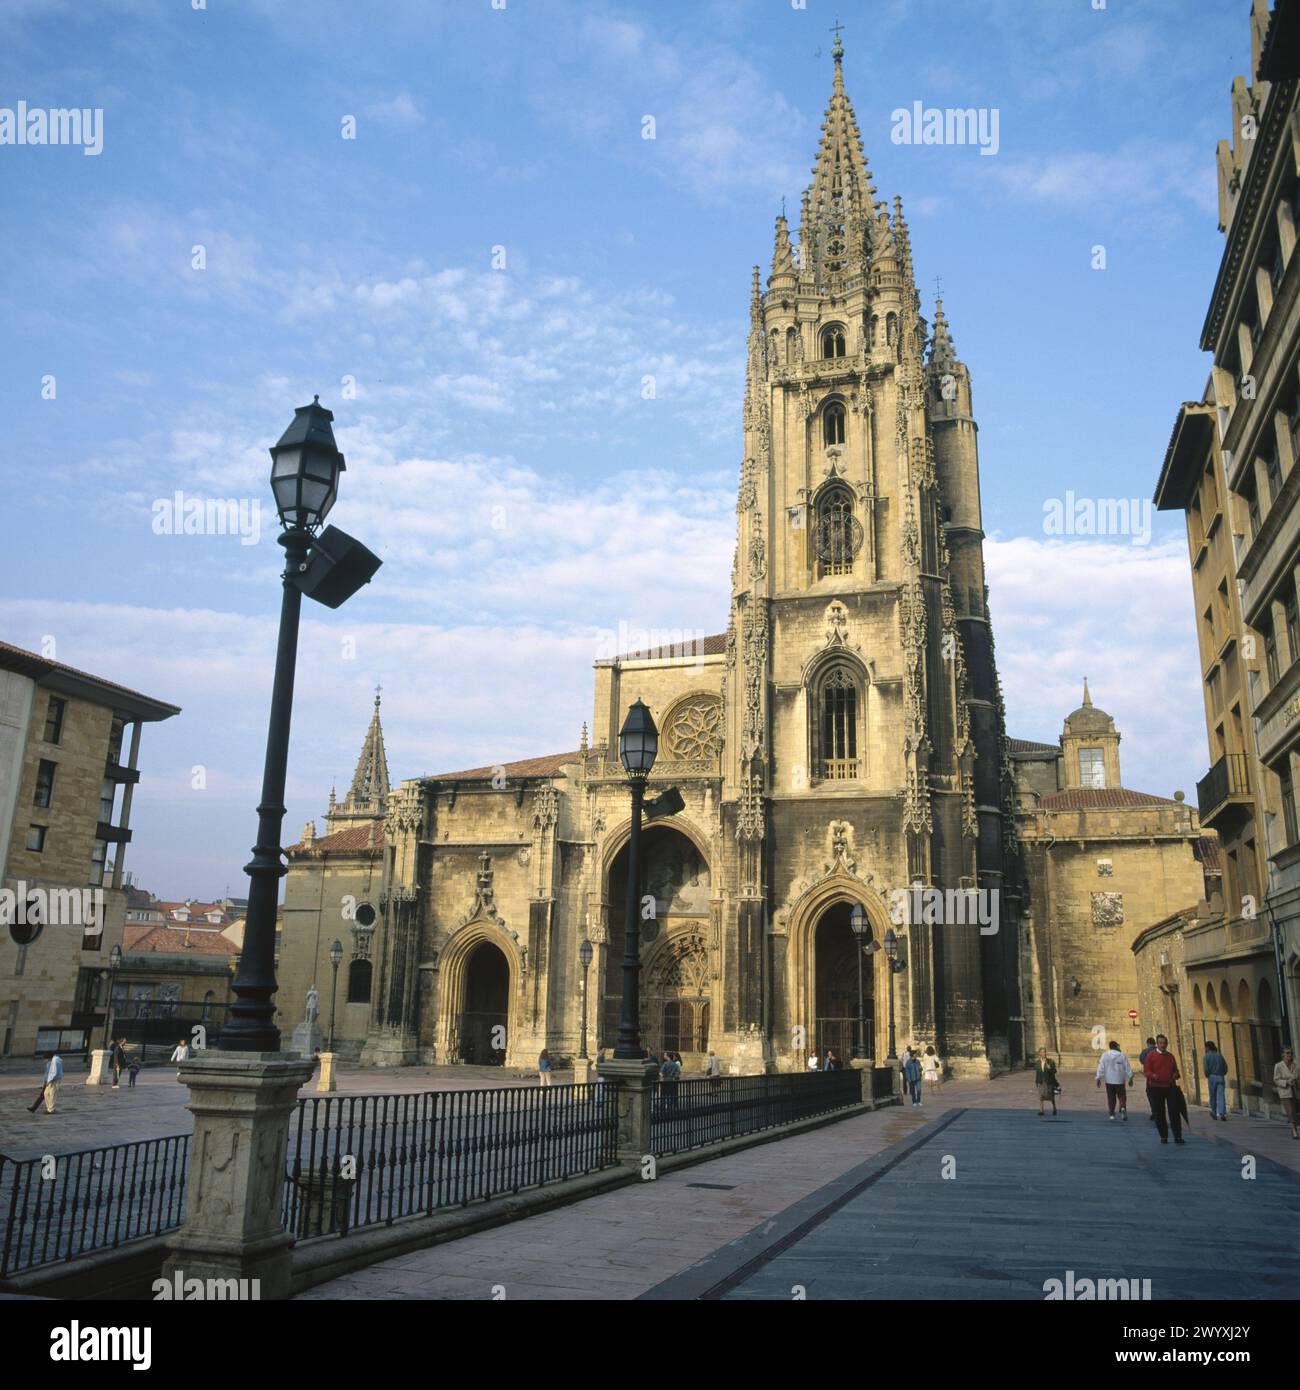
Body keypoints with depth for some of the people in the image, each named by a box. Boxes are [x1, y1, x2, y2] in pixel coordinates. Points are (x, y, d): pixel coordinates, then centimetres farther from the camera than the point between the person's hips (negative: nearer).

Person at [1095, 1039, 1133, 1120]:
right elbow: (1127, 1068, -1)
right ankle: (1123, 1108, -18)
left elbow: (1101, 1067, -5)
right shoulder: (1122, 1055, -4)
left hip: (1109, 1081, 1)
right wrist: (1130, 1078, 9)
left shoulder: (1105, 1055, -3)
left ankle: (1111, 1114, 12)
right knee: (1122, 1097, 8)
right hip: (1120, 1080, -1)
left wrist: (1098, 1078, -1)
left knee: (1111, 1098, 11)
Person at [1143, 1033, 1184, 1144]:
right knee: (1159, 1114, 3)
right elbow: (1146, 1070, -5)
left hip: (1170, 1087, 3)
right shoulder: (1151, 1055, 0)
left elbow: (1175, 1070, 20)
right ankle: (1163, 1137, 13)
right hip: (1156, 1088, -3)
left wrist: (1176, 1075, -3)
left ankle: (1178, 1137, 2)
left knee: (1174, 1112, -2)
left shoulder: (1171, 1056, 12)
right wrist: (1153, 1075, -26)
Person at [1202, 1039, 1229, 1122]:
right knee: (1221, 1096, -4)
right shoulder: (1220, 1055, 8)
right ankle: (1222, 1113, -16)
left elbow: (1205, 1069, -12)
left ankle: (1214, 1113, 17)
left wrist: (1207, 1076, 6)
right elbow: (1226, 1068, 7)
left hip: (1212, 1078, -3)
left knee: (1212, 1096, 9)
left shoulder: (1206, 1056, -4)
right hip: (1221, 1078, 3)